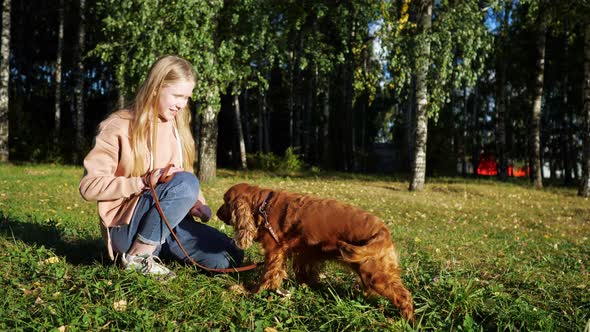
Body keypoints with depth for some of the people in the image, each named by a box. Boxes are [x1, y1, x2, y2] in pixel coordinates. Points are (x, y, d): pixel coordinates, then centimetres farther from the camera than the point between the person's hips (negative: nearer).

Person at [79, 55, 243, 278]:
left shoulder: (175, 126, 9)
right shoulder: (119, 127, -10)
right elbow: (89, 186, -14)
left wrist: (197, 204, -6)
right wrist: (144, 183, -24)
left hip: (167, 223, 6)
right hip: (127, 226, -6)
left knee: (229, 259, -9)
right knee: (185, 183, -31)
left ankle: (159, 247, 9)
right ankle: (138, 255, -17)